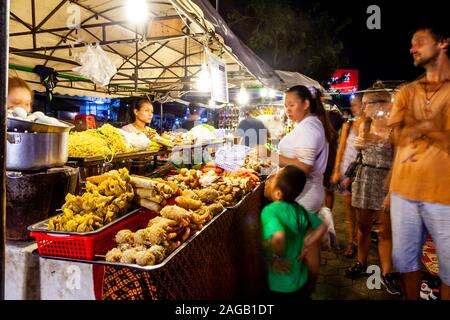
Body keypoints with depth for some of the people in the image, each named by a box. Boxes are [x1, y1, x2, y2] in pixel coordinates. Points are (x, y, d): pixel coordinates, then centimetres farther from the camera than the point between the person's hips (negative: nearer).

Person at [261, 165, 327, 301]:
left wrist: (276, 257, -28)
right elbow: (322, 227, 3)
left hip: (279, 287, -5)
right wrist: (305, 246, 1)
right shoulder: (298, 209, -8)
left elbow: (278, 236, -46)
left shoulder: (269, 211, -27)